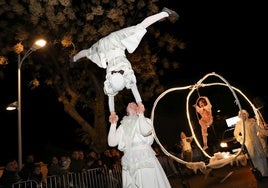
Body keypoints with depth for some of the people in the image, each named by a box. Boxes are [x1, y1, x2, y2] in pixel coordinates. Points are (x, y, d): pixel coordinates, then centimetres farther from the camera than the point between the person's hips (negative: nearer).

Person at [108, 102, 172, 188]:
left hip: (145, 160, -3)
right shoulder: (123, 126, 18)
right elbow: (112, 143, 8)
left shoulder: (145, 120, 9)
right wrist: (113, 124, 6)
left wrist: (141, 114, -5)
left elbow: (145, 131, -15)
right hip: (129, 164, 3)